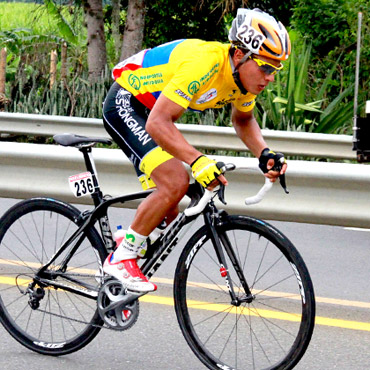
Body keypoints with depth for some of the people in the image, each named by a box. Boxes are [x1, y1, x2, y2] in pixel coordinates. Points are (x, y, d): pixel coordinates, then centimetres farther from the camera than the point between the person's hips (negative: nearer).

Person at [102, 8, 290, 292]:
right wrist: (198, 161, -51)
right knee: (176, 183, -26)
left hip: (151, 110, 9)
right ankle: (121, 258, -13)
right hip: (125, 104, -9)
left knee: (168, 217, 7)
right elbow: (158, 123, -40)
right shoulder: (204, 64, -35)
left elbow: (243, 120, 12)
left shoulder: (246, 73, -10)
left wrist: (265, 154, -7)